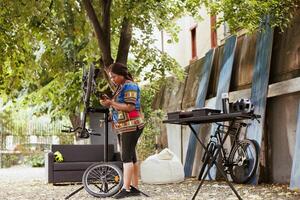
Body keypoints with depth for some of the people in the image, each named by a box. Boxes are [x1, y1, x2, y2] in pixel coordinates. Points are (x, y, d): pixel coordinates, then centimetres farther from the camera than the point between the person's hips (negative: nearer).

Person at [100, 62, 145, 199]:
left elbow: (130, 107, -20)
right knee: (131, 157, 9)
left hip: (131, 126, -9)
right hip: (124, 127, 9)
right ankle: (134, 187, 13)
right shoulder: (120, 87, 17)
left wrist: (111, 103, -18)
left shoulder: (129, 86, -11)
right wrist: (108, 103, 1)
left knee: (126, 157, -12)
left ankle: (126, 188, -13)